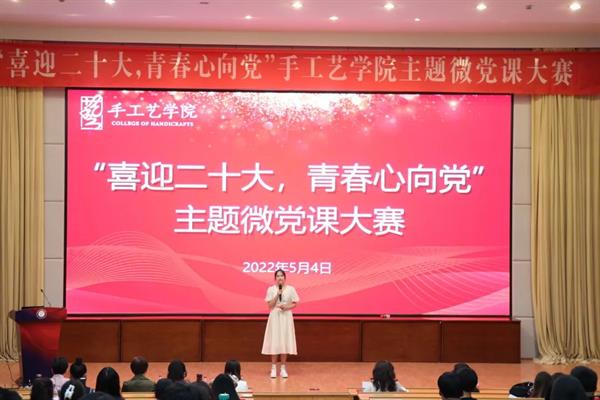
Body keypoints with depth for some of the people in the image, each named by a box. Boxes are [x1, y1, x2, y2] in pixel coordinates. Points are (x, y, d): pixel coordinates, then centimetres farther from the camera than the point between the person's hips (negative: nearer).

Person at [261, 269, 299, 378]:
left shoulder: (290, 289, 2)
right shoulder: (271, 289, 1)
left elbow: (295, 304, 4)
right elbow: (270, 305, -4)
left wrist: (287, 307, -14)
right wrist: (277, 295, -14)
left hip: (286, 317, 1)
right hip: (275, 317, -1)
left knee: (285, 342, 0)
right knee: (274, 342, -2)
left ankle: (283, 368, 8)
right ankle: (273, 368, 4)